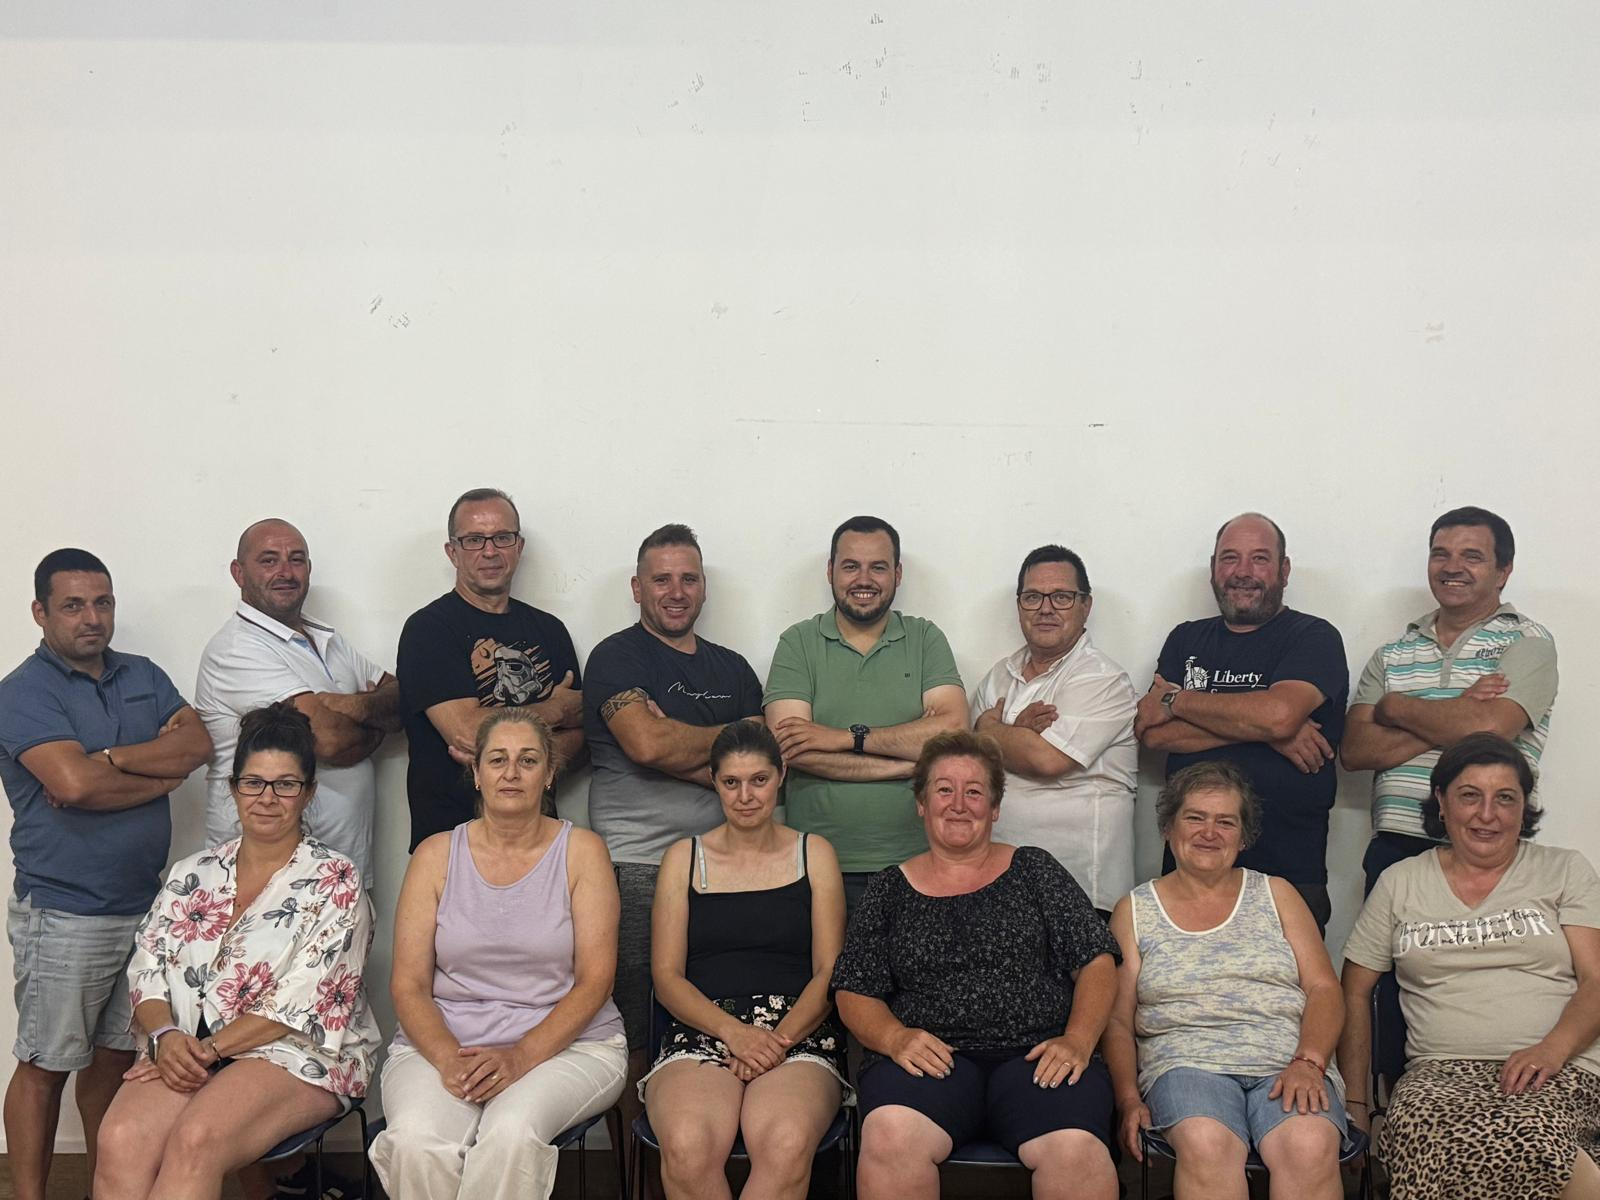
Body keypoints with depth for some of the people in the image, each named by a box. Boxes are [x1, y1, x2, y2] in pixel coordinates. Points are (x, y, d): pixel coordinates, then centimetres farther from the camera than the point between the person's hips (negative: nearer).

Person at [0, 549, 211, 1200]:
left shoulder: (145, 676, 11)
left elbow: (198, 743, -5)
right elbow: (74, 783, -23)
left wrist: (107, 759, -16)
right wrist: (160, 775, -9)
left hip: (144, 905, 6)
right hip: (64, 917, -6)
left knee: (115, 1055, 16)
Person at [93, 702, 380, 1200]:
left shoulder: (333, 882, 1)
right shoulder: (192, 875, 17)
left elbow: (304, 1001, -8)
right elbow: (146, 971, 11)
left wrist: (209, 1048, -12)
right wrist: (165, 1036, -10)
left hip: (295, 1054, -4)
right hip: (182, 1048, 4)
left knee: (195, 1141, -33)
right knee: (120, 1141, -27)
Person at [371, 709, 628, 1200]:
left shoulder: (581, 851, 3)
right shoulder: (437, 855, 8)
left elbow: (594, 982, -4)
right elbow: (408, 985, 2)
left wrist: (521, 1057, -18)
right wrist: (448, 1058, -17)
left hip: (564, 1043, -1)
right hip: (442, 1043, 2)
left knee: (512, 1133, -34)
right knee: (415, 1142, -30)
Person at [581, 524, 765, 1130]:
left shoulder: (732, 668, 19)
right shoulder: (617, 658, 3)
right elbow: (647, 744, -14)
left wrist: (681, 752, -6)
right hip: (636, 867, -4)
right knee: (635, 1038, -2)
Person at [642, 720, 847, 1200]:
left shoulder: (813, 854, 14)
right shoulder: (684, 858, 15)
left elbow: (829, 972, 7)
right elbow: (666, 976, 7)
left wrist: (779, 1039, -11)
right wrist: (732, 1031, -10)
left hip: (798, 1032, 0)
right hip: (701, 1031, 1)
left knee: (788, 1146, -36)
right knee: (687, 1148, -34)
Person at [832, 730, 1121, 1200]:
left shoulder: (1034, 870, 15)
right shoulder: (890, 889, 16)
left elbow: (1097, 962, 9)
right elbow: (854, 992, 11)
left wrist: (1079, 1039, -8)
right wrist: (894, 1038, -10)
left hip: (1036, 1056, 0)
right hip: (932, 1058, 0)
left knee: (1076, 1151, -33)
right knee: (890, 1136, -34)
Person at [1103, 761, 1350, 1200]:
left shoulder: (1275, 895, 19)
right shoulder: (1134, 910, 16)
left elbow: (1324, 990, 9)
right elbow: (1117, 1019, 10)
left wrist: (1308, 1063, -10)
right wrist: (1128, 1098, -8)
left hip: (1288, 1064, 1)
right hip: (1187, 1064, -1)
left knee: (1312, 1145, -33)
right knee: (1206, 1143, -36)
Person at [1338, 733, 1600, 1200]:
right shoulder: (1400, 884, 16)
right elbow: (1354, 994, 17)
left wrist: (1553, 1048, -17)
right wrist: (1355, 1103, 5)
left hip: (1558, 1073, -2)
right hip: (1441, 1073, 2)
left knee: (1526, 1132, -40)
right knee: (1422, 1129, -36)